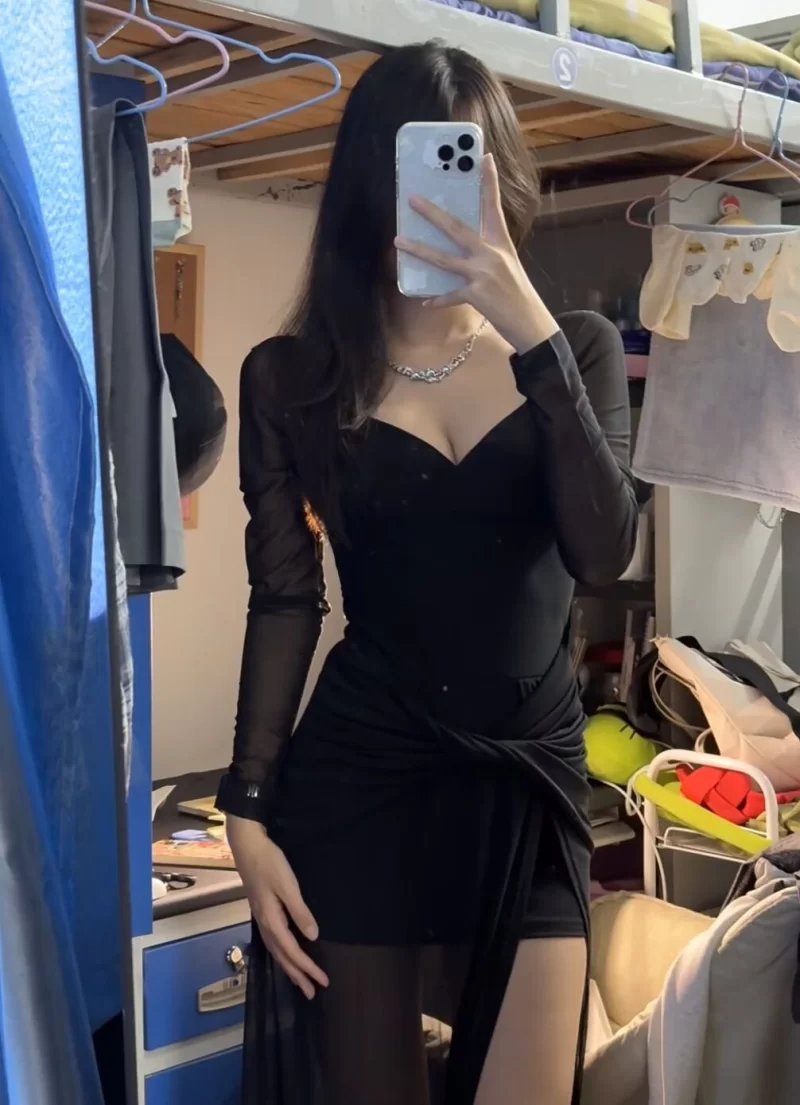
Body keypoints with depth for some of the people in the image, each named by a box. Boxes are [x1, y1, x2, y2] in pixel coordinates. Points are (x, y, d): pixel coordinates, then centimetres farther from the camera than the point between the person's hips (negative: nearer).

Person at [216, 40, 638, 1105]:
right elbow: (285, 603, 2)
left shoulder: (577, 347, 3)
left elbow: (603, 553, -12)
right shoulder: (293, 375, 0)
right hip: (359, 777, -1)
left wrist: (533, 334, -19)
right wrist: (248, 815, -3)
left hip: (530, 776, 1)